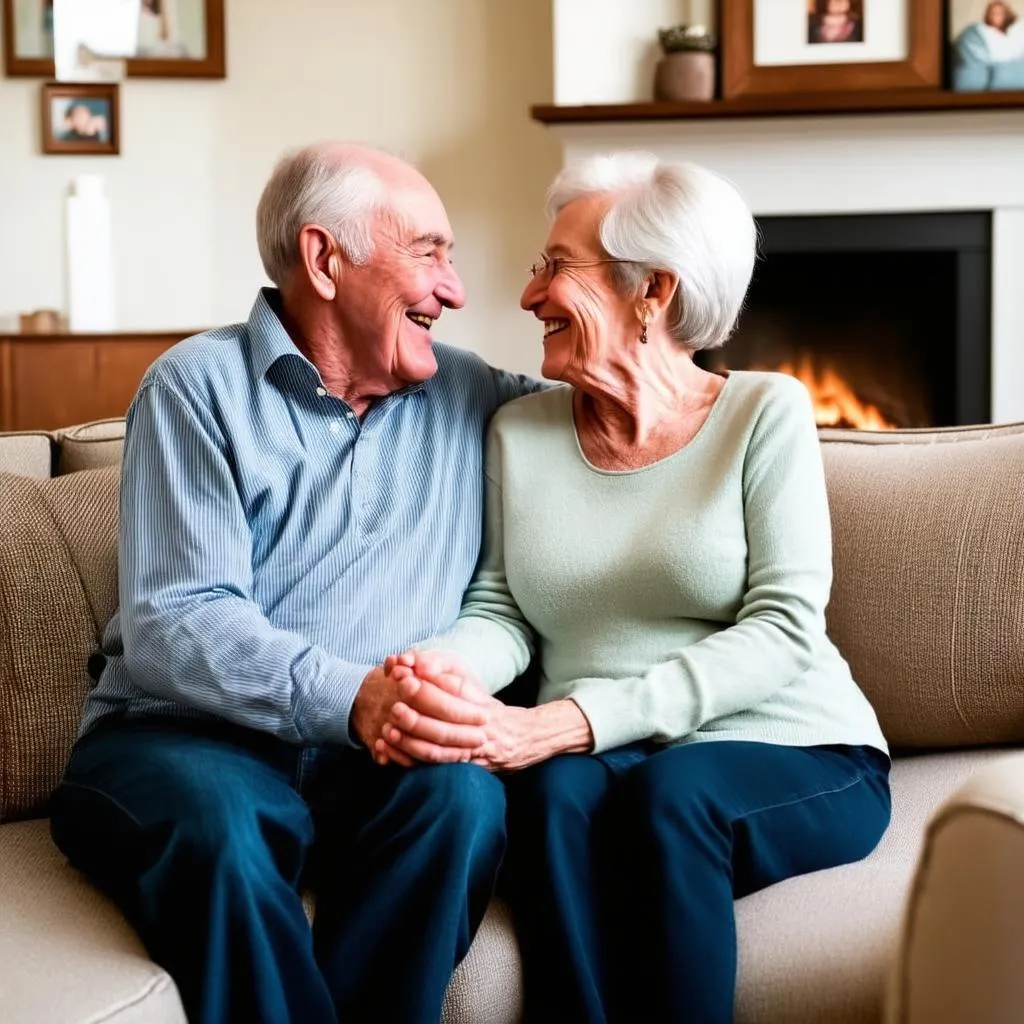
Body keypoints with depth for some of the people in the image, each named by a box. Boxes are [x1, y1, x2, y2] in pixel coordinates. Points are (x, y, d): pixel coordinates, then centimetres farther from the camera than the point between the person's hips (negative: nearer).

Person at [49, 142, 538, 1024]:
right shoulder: (201, 387, -1)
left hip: (378, 754, 4)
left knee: (463, 794, -30)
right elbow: (172, 625, -13)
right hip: (187, 734, -3)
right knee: (216, 823, -36)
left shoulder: (469, 397, 14)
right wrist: (348, 697, -28)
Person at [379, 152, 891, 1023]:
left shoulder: (764, 413, -2)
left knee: (671, 792, -34)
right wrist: (445, 671, -22)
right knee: (557, 792, -31)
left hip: (792, 760, -2)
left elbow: (782, 629, -12)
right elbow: (501, 611, 5)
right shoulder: (520, 430, 9)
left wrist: (568, 722, -24)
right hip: (595, 758, 2)